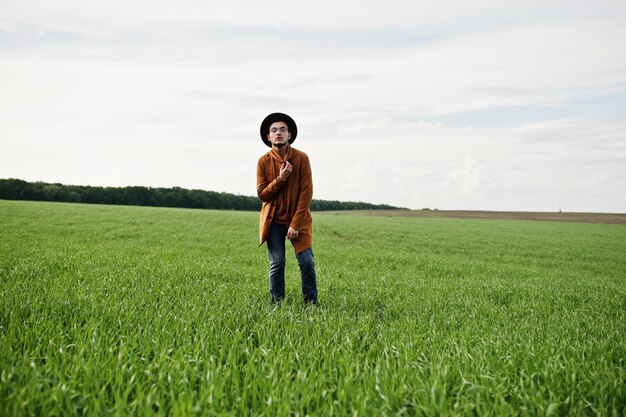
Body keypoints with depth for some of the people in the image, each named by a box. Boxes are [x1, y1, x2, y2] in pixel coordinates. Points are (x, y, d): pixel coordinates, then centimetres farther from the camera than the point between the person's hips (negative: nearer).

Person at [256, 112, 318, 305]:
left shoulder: (301, 158, -7)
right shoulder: (263, 161, -2)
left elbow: (306, 193, -10)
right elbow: (262, 194, -4)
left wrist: (295, 224, -14)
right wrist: (280, 178, -19)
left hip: (298, 220, -1)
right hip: (273, 221, 1)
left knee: (306, 262, -7)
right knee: (276, 264, 0)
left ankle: (311, 303, 9)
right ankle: (276, 304, 14)